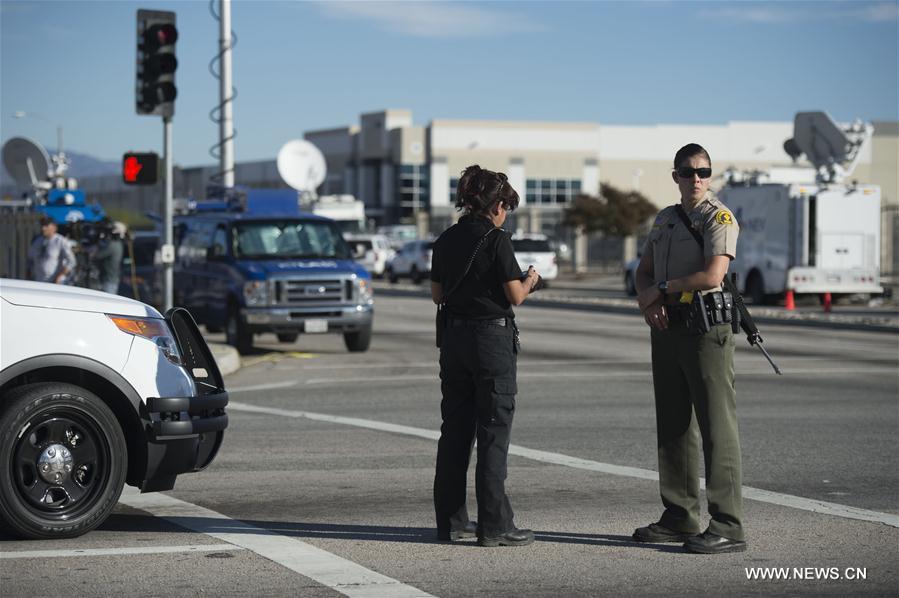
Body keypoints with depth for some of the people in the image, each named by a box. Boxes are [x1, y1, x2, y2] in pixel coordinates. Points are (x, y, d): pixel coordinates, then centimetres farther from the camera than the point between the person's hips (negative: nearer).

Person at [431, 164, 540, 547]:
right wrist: (530, 280, 9)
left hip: (453, 336, 6)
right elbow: (515, 296, -11)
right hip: (492, 336, -6)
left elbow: (437, 294, 13)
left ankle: (451, 520, 16)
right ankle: (494, 526, -2)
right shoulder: (496, 240, -12)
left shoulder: (446, 240, 7)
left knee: (454, 430, 12)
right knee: (493, 433, -2)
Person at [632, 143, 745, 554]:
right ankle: (679, 518, 20)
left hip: (705, 325, -8)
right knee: (672, 425, 11)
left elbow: (712, 276, -18)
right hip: (667, 325, 8)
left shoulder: (719, 218, -6)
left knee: (716, 425, -9)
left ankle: (727, 527, -9)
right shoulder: (665, 219, 17)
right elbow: (644, 271, 22)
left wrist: (663, 288, -7)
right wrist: (646, 301, 0)